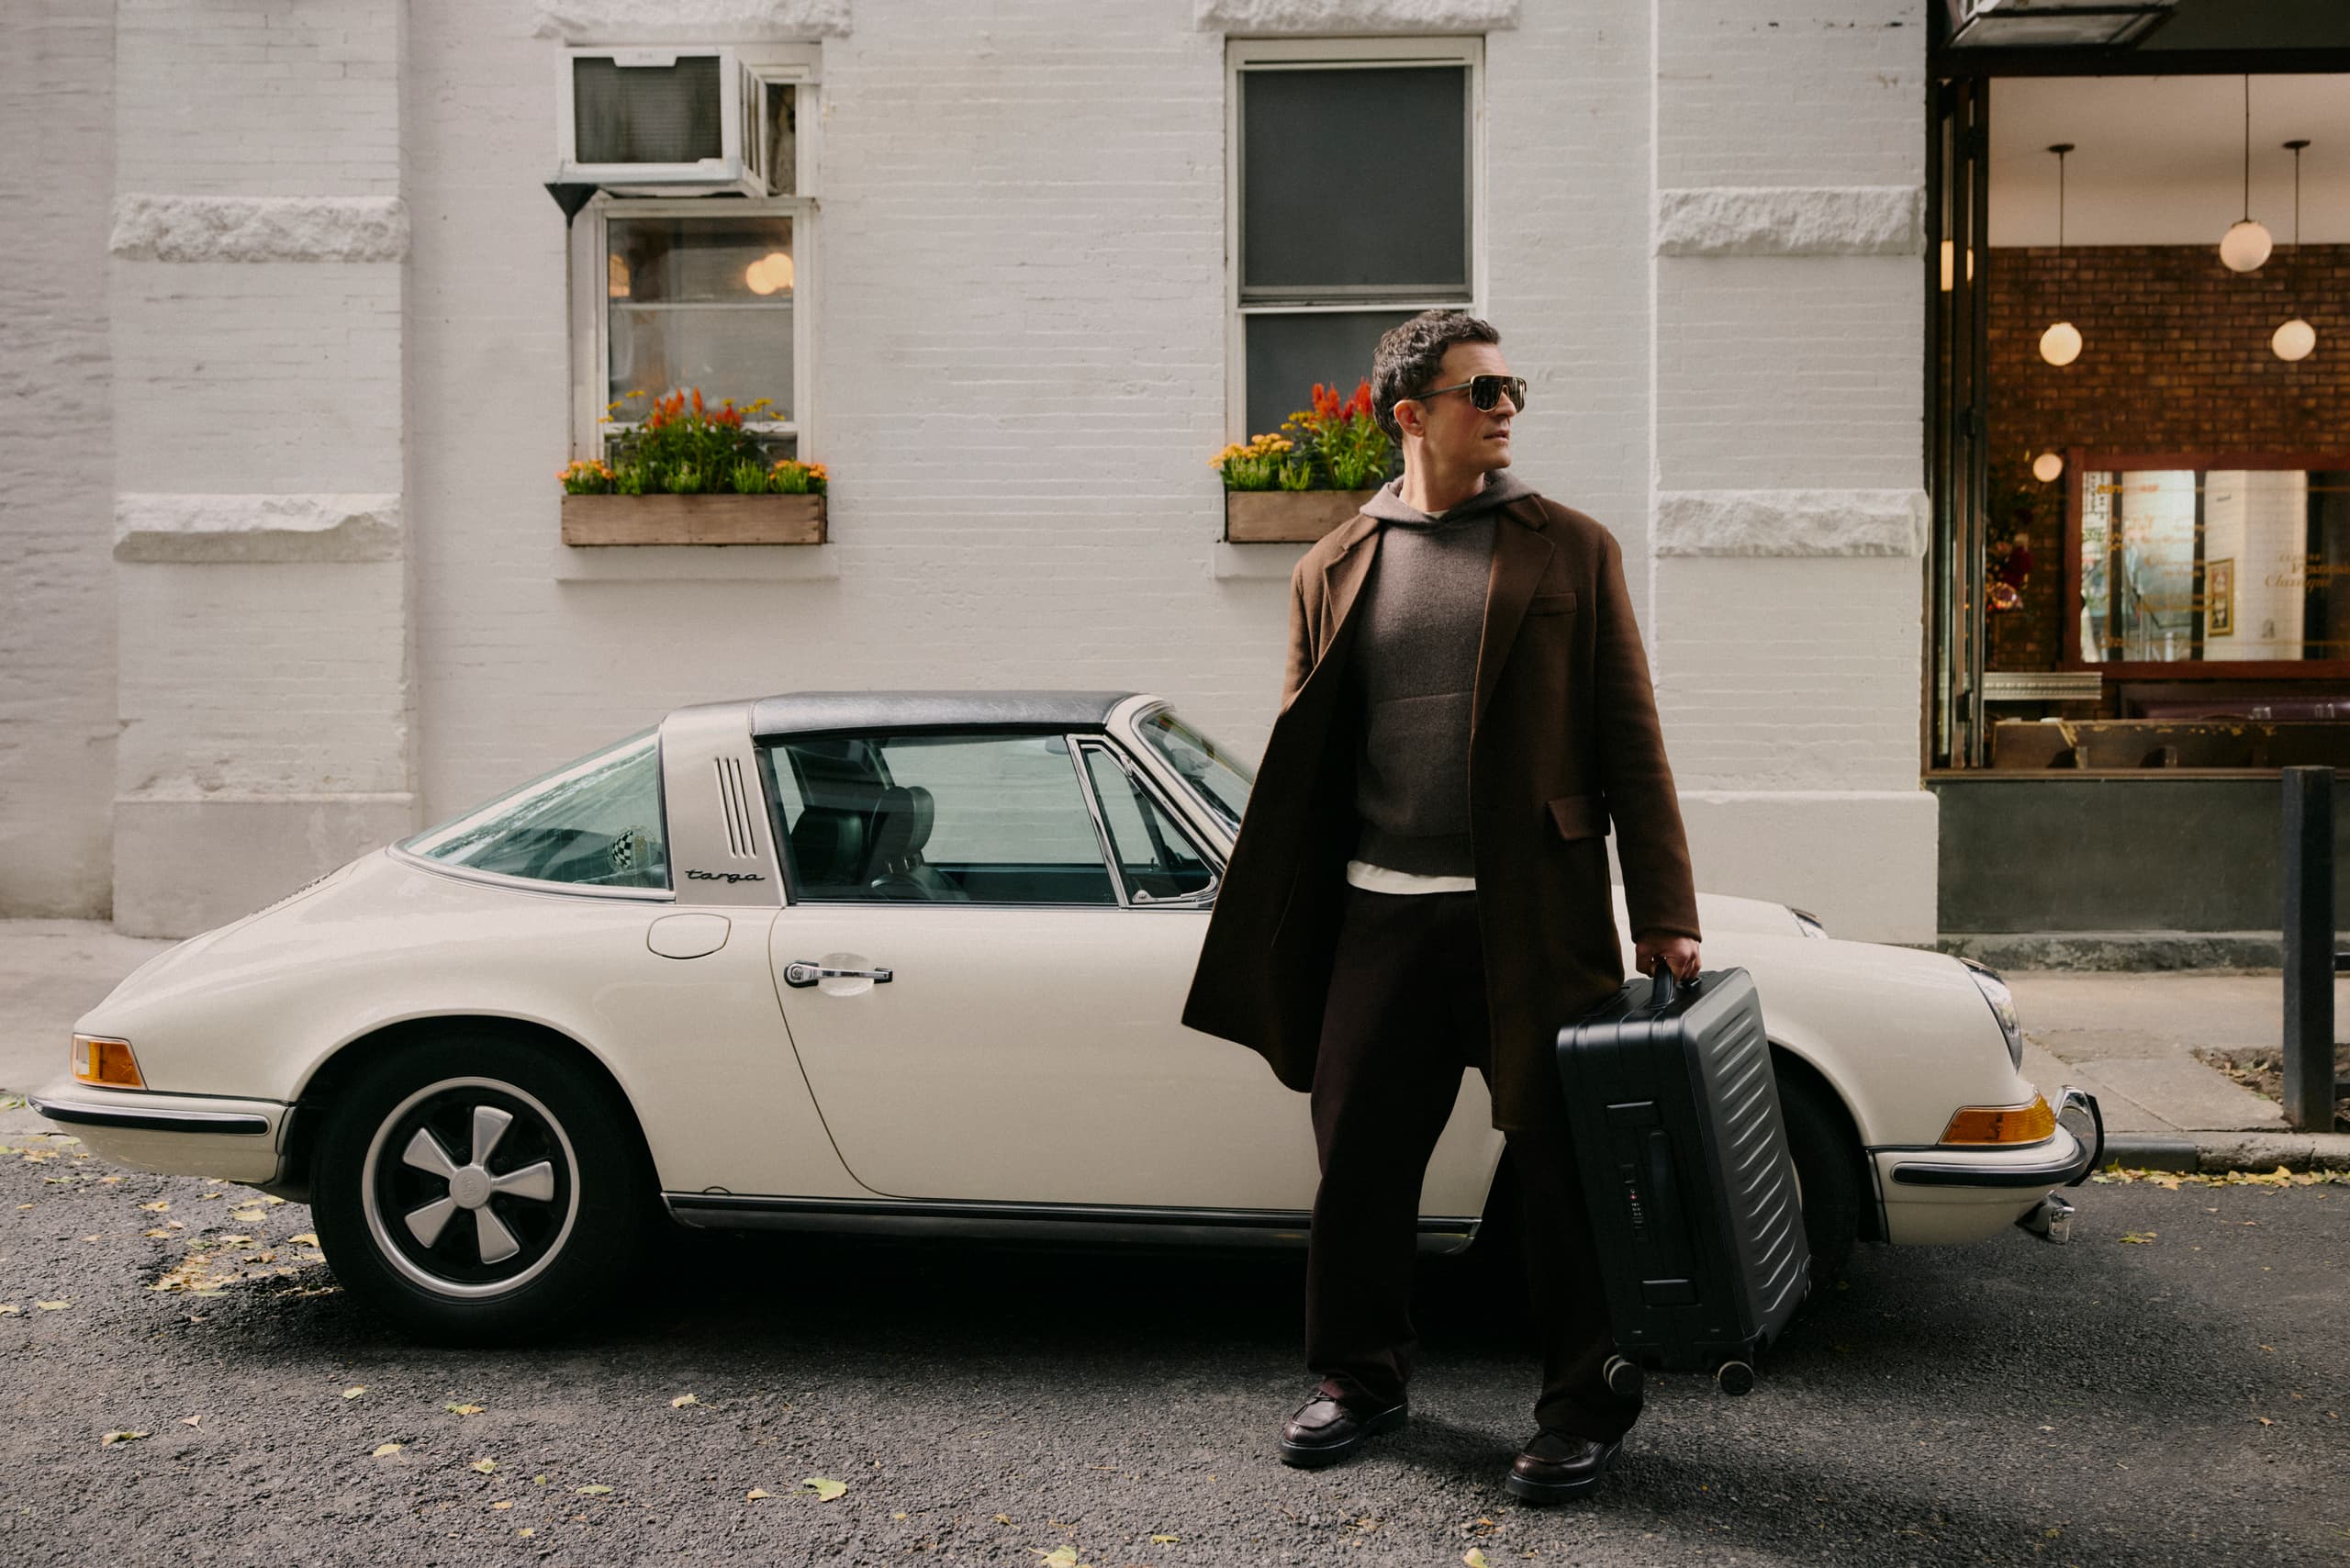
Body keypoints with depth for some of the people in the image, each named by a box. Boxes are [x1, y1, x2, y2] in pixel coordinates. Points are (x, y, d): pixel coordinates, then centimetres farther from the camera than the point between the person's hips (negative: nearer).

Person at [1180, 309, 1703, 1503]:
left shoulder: (1570, 550, 5)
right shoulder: (1334, 571, 10)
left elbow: (1629, 741, 2)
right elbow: (1300, 766, 12)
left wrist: (1664, 912, -5)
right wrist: (1275, 948, 9)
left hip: (1531, 913, -2)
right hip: (1381, 913, 2)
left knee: (1560, 1161, 3)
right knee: (1359, 1155, 8)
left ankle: (1584, 1402, 19)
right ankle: (1360, 1376, 27)